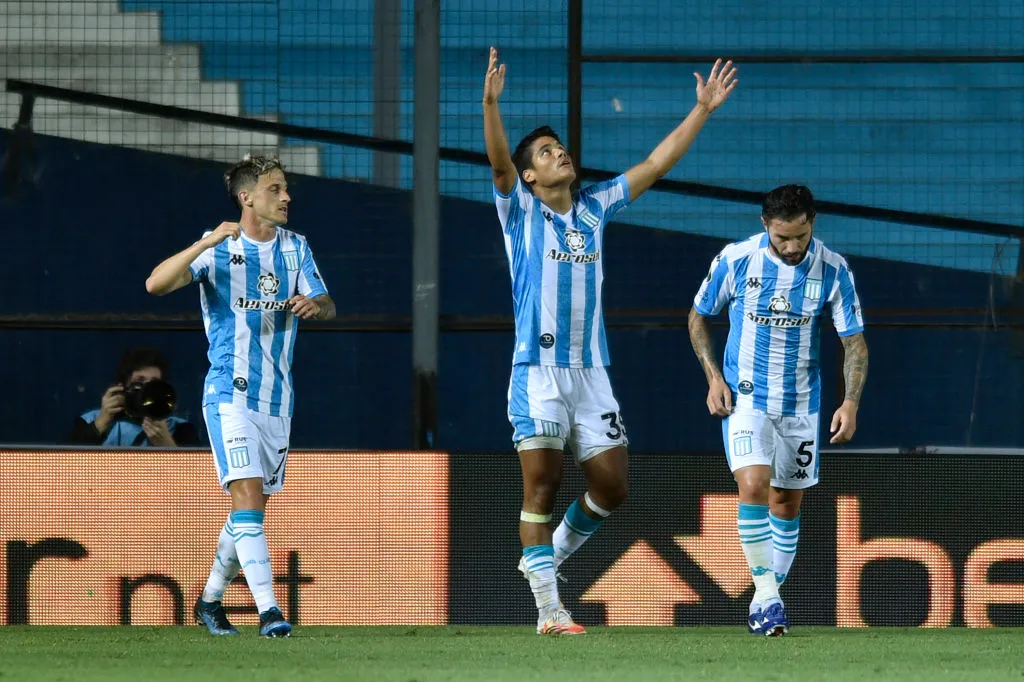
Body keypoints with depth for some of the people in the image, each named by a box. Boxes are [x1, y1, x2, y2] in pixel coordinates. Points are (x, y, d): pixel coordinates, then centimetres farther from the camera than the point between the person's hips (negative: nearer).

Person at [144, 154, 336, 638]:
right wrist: (205, 245, -33)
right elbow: (156, 284, -20)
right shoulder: (218, 248, -7)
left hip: (276, 396, 6)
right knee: (248, 495, -18)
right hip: (230, 393, -6)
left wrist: (314, 305, -19)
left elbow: (328, 307, 6)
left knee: (252, 507, 12)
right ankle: (268, 611, -24)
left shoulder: (294, 248, 8)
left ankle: (210, 598, 30)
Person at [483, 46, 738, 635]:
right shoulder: (520, 211, 3)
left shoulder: (594, 210, 15)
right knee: (543, 483, -8)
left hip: (591, 373, 5)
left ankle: (554, 549, 28)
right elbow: (499, 162, -15)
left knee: (612, 485, 2)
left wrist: (702, 111, 12)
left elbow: (655, 166, 16)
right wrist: (491, 103, -32)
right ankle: (549, 607, -6)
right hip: (538, 371, -5)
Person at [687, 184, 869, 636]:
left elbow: (855, 342, -3)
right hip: (744, 396, -2)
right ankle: (766, 596, -16)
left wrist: (851, 402, -17)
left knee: (787, 503, 8)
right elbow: (698, 316, 5)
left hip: (800, 404, 2)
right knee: (753, 486, -21)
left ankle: (767, 600, 22)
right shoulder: (735, 260, -11)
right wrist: (713, 377, -6)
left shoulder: (832, 271, -9)